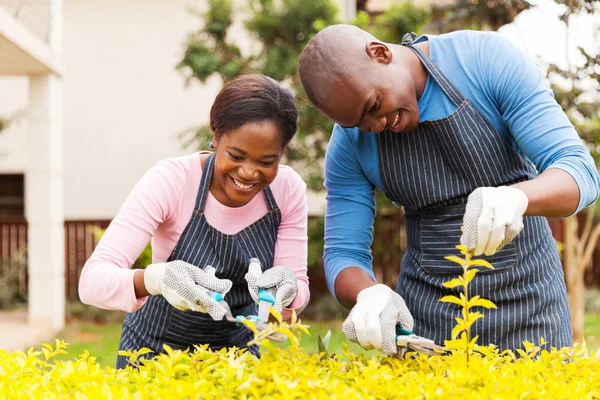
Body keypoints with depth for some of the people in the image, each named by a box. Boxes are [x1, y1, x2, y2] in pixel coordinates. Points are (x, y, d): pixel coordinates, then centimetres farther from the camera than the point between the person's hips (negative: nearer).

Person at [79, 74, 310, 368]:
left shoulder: (289, 189, -11)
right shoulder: (171, 180, -20)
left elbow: (300, 291, -5)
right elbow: (93, 281, -24)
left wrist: (287, 289, -30)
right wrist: (156, 278, -45)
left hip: (235, 348, 3)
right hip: (155, 351, -2)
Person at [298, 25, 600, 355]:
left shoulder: (487, 59, -16)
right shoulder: (349, 144, -8)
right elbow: (343, 253, -6)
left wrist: (515, 197, -41)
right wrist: (367, 295, -29)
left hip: (528, 295, -1)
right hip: (426, 309, 2)